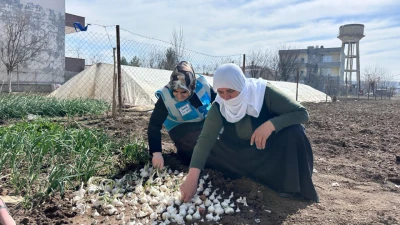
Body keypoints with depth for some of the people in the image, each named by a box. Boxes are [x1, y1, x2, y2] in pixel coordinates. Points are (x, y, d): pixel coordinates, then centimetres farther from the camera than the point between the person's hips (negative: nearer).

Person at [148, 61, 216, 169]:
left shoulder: (203, 85, -20)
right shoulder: (166, 97, -26)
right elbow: (154, 126, -22)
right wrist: (156, 152, -32)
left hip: (205, 123, 5)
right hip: (181, 129, -4)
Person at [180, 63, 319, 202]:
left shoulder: (263, 92, -26)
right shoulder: (219, 107, -19)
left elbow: (302, 113, -25)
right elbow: (205, 139, -28)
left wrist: (270, 124, -42)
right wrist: (192, 177, -39)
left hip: (272, 151, -2)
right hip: (244, 156, 3)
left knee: (294, 131, -32)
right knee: (210, 149, -15)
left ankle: (294, 188, -14)